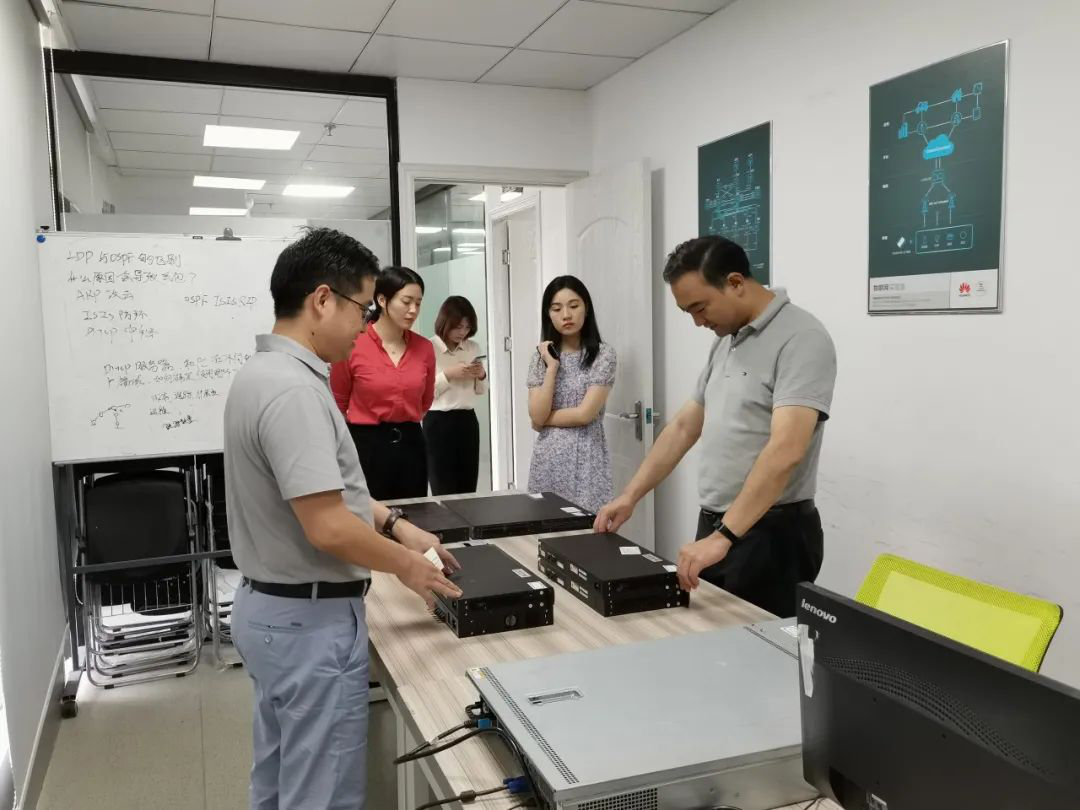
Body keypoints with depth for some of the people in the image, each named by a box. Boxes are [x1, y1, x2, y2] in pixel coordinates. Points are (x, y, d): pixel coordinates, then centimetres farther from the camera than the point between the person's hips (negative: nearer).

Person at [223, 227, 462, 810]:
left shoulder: (265, 372, 7)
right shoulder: (292, 389, -26)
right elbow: (328, 528, -27)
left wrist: (395, 525, 10)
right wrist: (406, 564, -11)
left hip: (270, 608, 10)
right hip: (312, 621, -10)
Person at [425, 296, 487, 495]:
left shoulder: (473, 348, 10)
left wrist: (481, 376, -3)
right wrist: (448, 374, -18)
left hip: (467, 420, 5)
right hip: (438, 421, -5)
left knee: (468, 489, 9)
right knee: (444, 492, -2)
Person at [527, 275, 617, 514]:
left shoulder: (603, 354, -5)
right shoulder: (542, 356, 5)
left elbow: (585, 414, -12)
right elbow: (536, 416, -5)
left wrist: (545, 419, -2)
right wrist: (552, 367, -8)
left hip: (585, 460, -3)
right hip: (547, 459, 3)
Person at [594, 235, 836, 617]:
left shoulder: (800, 339, -17)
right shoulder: (725, 341, 11)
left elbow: (786, 450, -28)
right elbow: (684, 427, 15)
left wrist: (723, 537, -33)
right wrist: (630, 496, 10)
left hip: (772, 534, -8)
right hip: (716, 527, 8)